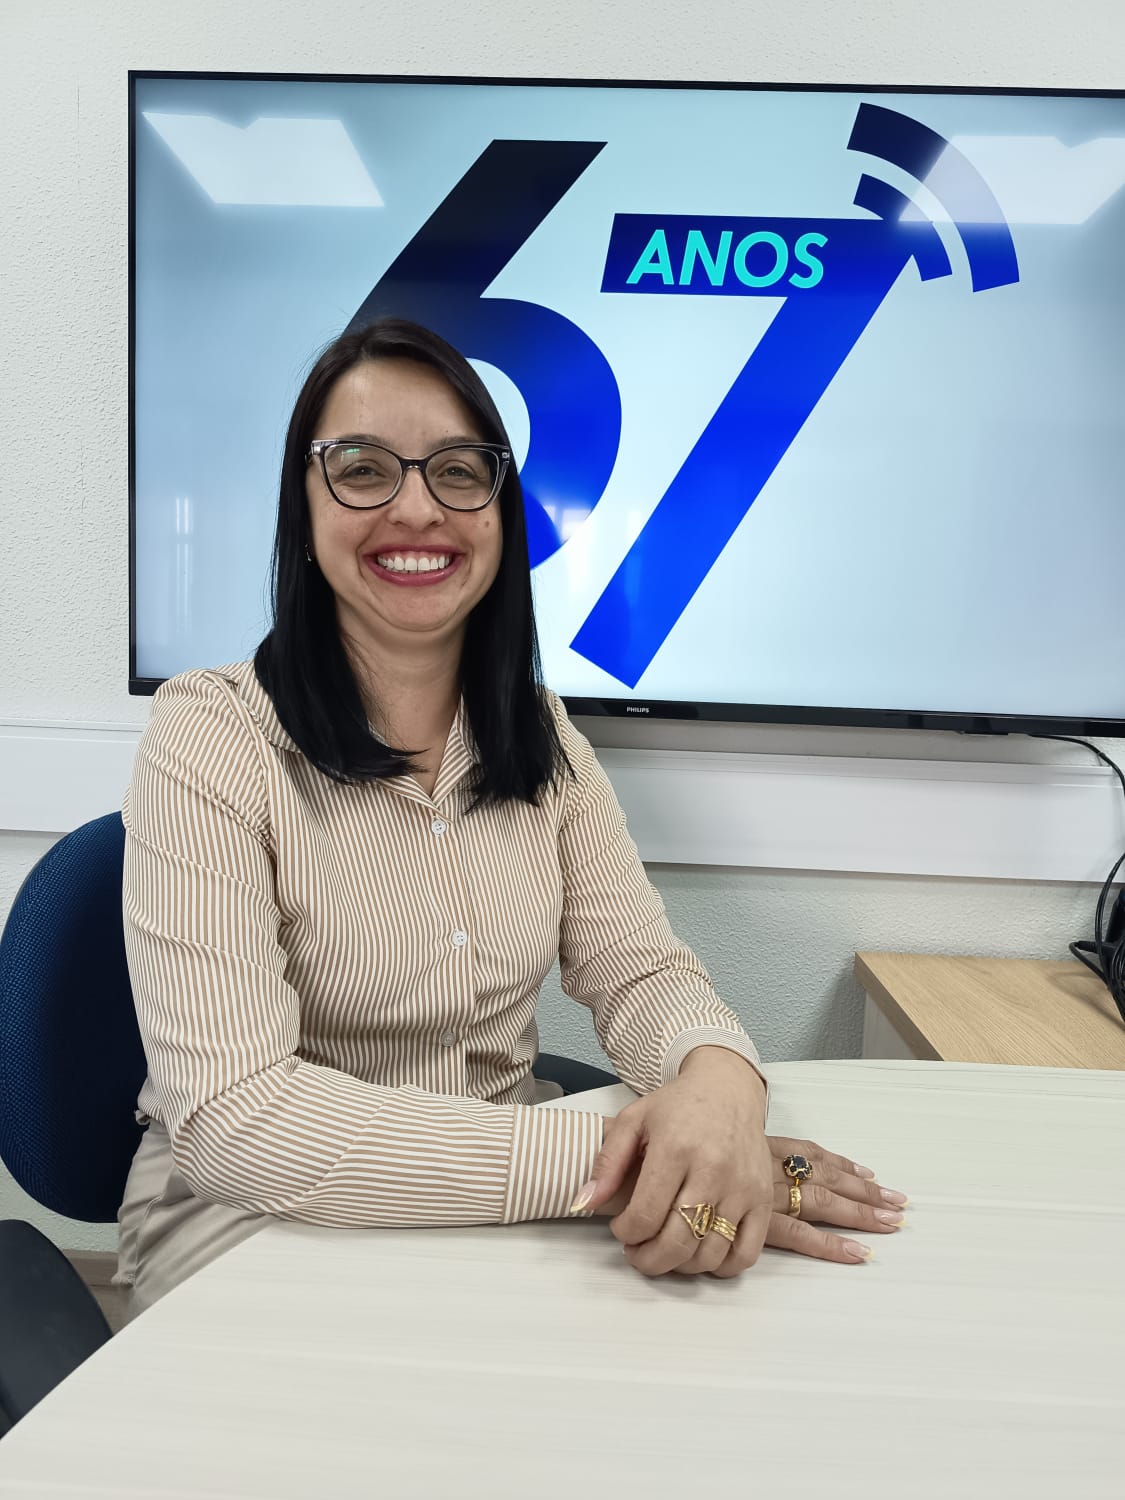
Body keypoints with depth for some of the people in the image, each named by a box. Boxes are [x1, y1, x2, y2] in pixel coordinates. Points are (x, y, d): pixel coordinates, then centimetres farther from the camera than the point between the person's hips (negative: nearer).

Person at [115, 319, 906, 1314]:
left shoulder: (543, 739, 3)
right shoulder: (210, 741, -15)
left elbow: (639, 971, -3)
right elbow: (229, 1115, -23)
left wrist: (718, 1079, -28)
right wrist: (600, 1158, -31)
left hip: (507, 1217, 5)